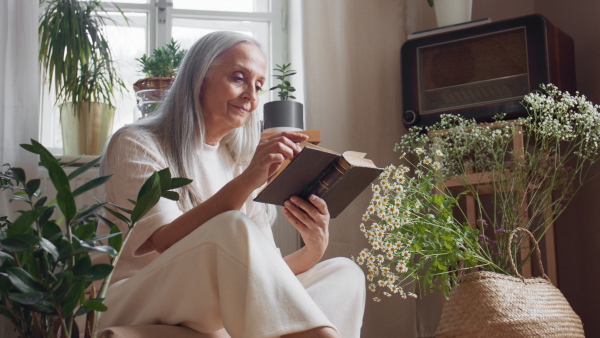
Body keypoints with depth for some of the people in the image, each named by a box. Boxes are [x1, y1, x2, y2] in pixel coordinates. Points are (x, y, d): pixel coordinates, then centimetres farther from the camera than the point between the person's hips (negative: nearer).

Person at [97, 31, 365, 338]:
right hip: (135, 311, -6)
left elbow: (264, 271, 8)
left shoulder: (238, 163, 19)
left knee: (343, 273, -12)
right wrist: (245, 181, -29)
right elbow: (167, 243, -17)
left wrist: (314, 250, -13)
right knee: (233, 228, -32)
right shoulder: (136, 144, 1)